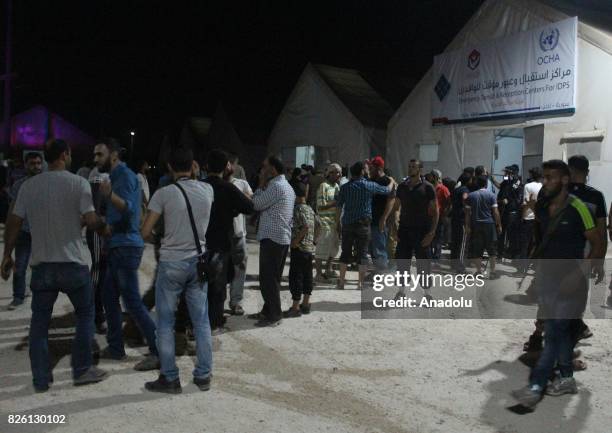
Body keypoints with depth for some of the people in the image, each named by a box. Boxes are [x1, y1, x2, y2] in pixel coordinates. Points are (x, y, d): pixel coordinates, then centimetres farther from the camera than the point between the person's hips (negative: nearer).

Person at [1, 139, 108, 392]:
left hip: (41, 264, 3)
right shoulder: (78, 183, -7)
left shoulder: (29, 185, 4)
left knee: (39, 321, 12)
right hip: (72, 263, -3)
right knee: (85, 314, 13)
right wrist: (103, 227, 8)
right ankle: (82, 370, 15)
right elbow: (91, 219, -13)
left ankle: (40, 379, 16)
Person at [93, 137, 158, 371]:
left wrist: (111, 196, -44)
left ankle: (159, 352, -5)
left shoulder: (125, 175, -12)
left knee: (133, 302, -9)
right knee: (110, 298, 14)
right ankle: (115, 348, 24)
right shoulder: (116, 176, 18)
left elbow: (129, 208, -28)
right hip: (118, 247, 10)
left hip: (126, 247, -10)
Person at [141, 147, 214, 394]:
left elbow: (145, 232, -8)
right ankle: (203, 375, 17)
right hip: (198, 262, 4)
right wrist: (195, 174, 28)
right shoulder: (207, 190, 0)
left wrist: (156, 235, 11)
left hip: (171, 263, -3)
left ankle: (170, 378, 11)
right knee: (201, 321, 10)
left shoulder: (163, 194, -10)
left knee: (166, 323, 7)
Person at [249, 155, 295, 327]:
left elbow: (256, 204, -13)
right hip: (283, 237, 10)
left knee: (268, 278, -4)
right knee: (273, 277, 15)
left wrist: (261, 185, -3)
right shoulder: (286, 186, 17)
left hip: (272, 238, -10)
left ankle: (273, 315, 1)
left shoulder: (276, 186, -15)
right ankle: (268, 311, 24)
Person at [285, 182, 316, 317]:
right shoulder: (310, 209, 12)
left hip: (299, 248, -9)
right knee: (307, 276, 12)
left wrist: (296, 241, -18)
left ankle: (295, 307, -1)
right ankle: (305, 304, 19)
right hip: (310, 247, 9)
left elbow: (306, 226, -24)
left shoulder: (298, 209, -14)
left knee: (296, 277, -4)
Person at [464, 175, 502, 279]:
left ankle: (479, 271, 10)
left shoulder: (470, 196, 1)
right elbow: (495, 212, -6)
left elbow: (468, 213, -1)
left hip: (475, 225, 1)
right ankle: (492, 272, 6)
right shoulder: (491, 195, -3)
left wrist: (467, 226, 3)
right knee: (492, 249, 7)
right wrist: (499, 225, 1)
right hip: (489, 224, -1)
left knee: (476, 249, 7)